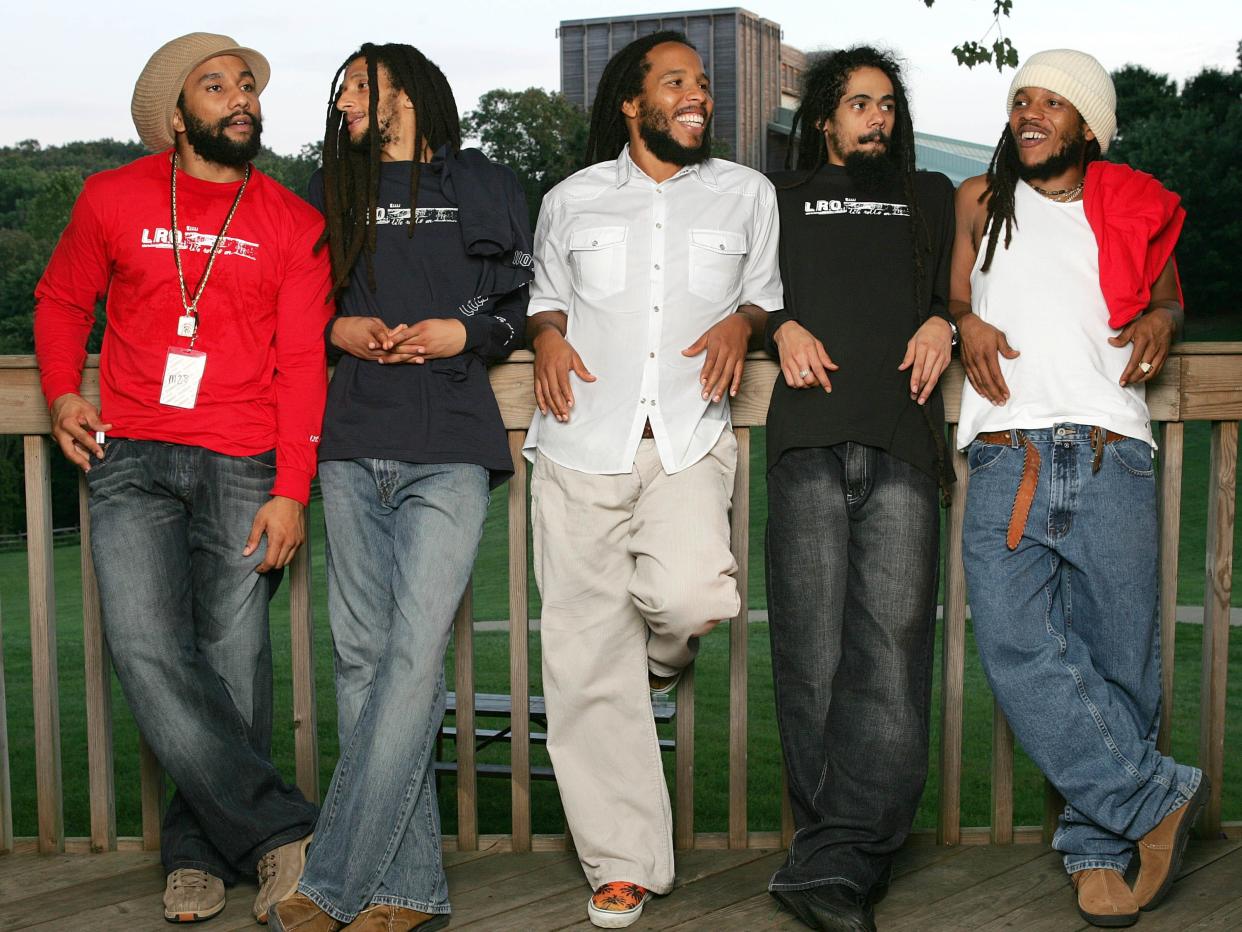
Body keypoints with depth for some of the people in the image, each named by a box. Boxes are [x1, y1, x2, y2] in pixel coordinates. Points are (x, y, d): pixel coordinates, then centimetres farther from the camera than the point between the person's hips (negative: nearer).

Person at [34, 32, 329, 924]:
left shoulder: (293, 223, 7)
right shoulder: (113, 199, 9)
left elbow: (302, 363, 2)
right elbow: (61, 299, 24)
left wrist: (291, 490, -5)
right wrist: (62, 391, 6)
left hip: (244, 470, 0)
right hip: (132, 461, 1)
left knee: (232, 665, -3)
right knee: (149, 652, -12)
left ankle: (200, 850, 14)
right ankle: (285, 832, -5)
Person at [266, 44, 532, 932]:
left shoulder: (486, 186, 12)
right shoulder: (332, 192, 21)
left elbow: (528, 302, 12)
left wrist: (463, 334, -6)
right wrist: (338, 332, 2)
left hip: (450, 451, -4)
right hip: (353, 449, 4)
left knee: (414, 654, -14)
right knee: (364, 658, -1)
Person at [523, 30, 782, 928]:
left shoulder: (747, 194, 13)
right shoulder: (573, 199, 14)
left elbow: (770, 290, 21)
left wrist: (741, 322, -1)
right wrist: (549, 335, 3)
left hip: (690, 442, 0)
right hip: (583, 446, 1)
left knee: (691, 598, -27)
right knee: (589, 661, -2)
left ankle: (657, 653, 14)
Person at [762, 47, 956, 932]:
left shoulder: (933, 198, 28)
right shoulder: (780, 198, 25)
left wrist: (943, 324, 5)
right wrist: (782, 328, 0)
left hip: (903, 438, 0)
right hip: (810, 437, 0)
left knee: (892, 644, -15)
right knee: (813, 650, -7)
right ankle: (852, 859, 1)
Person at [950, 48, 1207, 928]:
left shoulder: (1133, 209, 15)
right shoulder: (979, 200, 17)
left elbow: (1167, 292, 28)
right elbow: (950, 292, 24)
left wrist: (1162, 321, 5)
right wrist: (967, 324, 1)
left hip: (1111, 459, 0)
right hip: (1007, 460, 0)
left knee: (1118, 659, -1)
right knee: (1018, 647, -17)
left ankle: (1100, 848, 13)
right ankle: (1160, 796, -4)